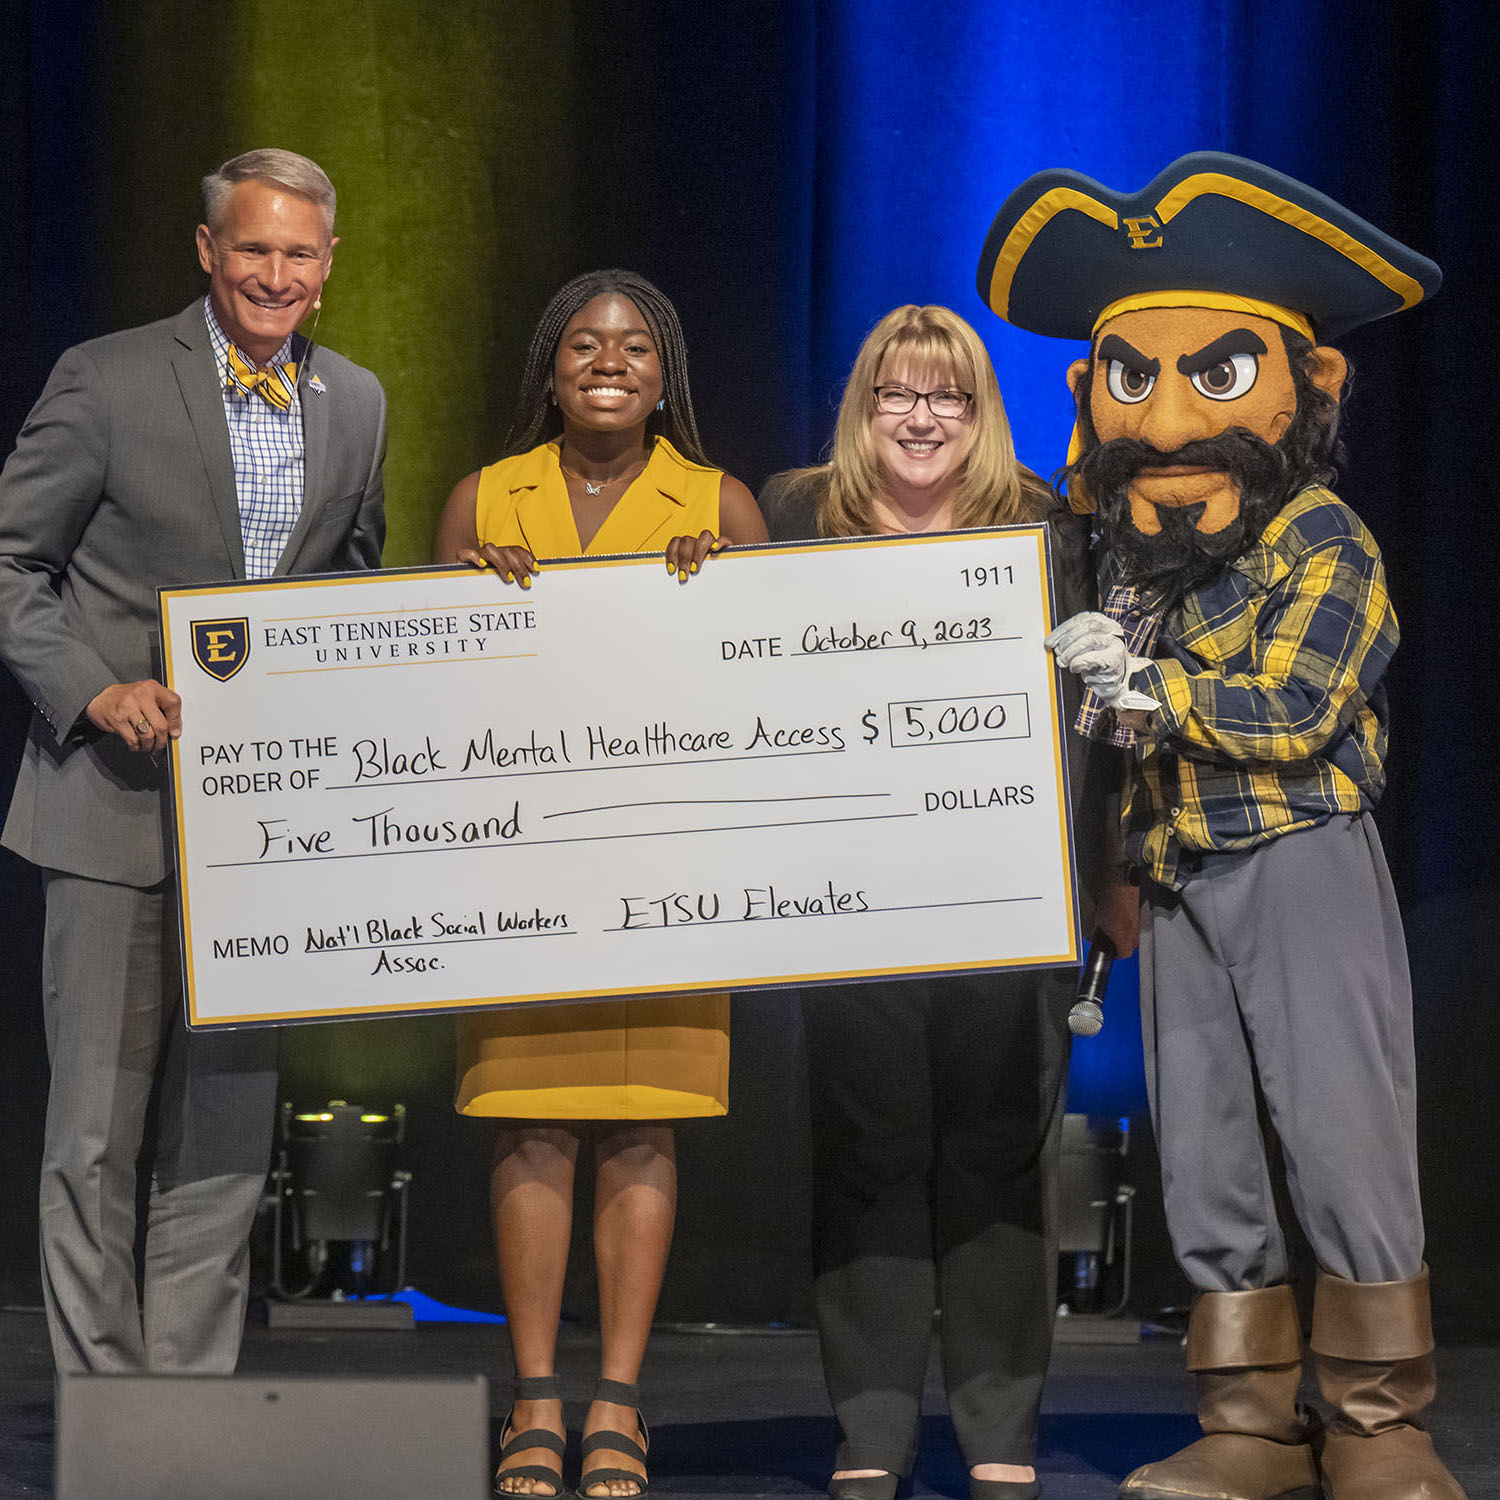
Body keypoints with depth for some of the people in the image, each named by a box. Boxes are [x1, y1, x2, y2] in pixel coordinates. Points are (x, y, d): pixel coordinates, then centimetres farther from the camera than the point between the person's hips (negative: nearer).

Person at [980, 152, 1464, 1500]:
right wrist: (1107, 904, 18)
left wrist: (1145, 683, -16)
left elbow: (1293, 711, -18)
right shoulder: (1138, 572, 14)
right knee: (1203, 1155, 6)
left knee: (1341, 1136, -8)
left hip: (1303, 866, -7)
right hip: (1179, 882, 7)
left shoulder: (1323, 545, -7)